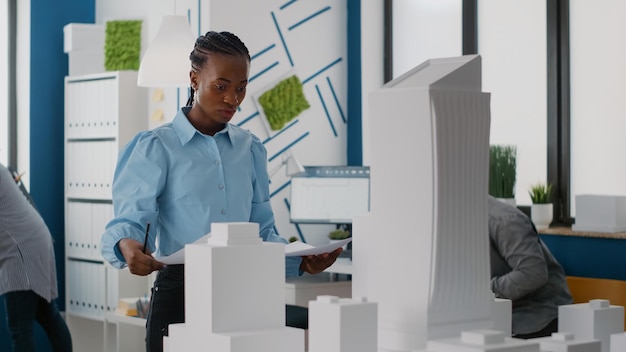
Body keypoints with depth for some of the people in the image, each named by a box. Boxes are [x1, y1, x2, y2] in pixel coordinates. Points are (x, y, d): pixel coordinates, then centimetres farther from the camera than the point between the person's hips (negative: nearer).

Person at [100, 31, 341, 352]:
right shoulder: (156, 148, -1)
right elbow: (131, 219, -10)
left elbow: (261, 231, 14)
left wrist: (301, 261, -4)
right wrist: (127, 246, -33)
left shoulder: (251, 150, 14)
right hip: (180, 293, -4)